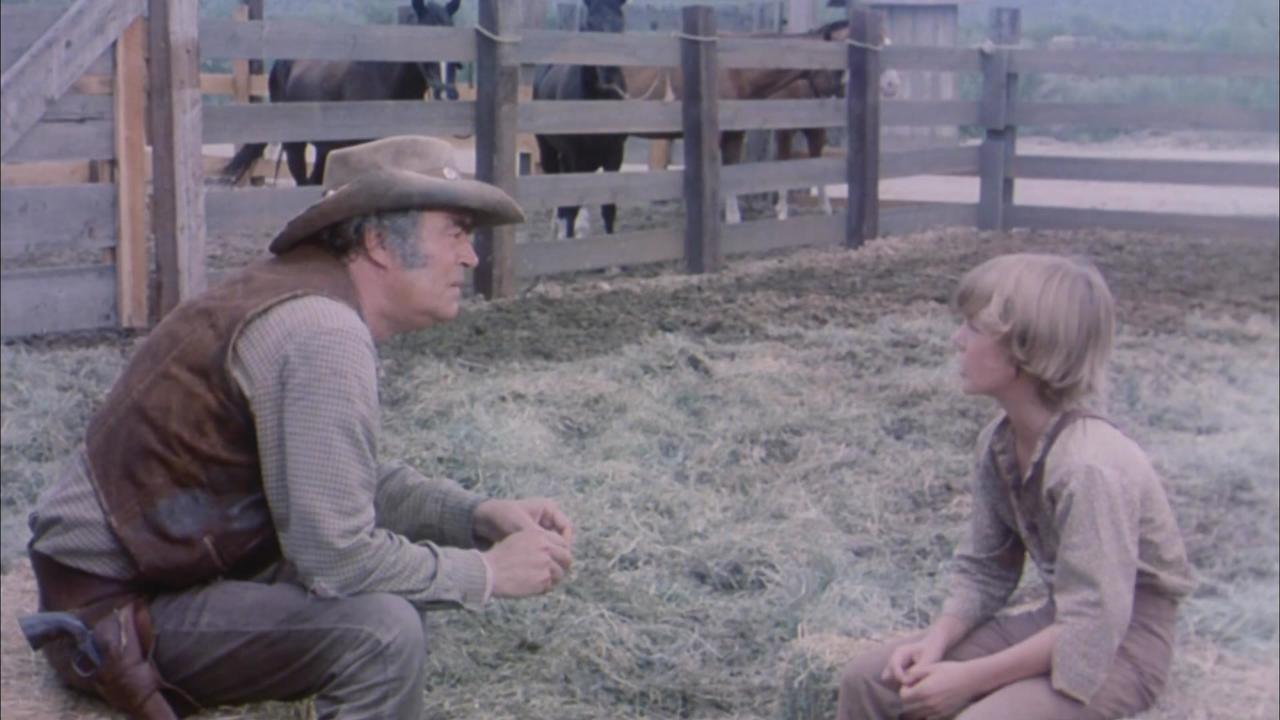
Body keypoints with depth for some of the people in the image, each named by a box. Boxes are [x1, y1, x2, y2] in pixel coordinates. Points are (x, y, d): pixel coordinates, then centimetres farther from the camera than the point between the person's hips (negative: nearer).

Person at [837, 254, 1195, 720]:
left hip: (1120, 646, -8)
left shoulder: (1089, 466, -28)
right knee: (866, 681, -1)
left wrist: (969, 679, -24)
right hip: (1057, 623, 8)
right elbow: (983, 571, 7)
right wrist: (936, 642, -11)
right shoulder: (998, 444, -2)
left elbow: (1089, 632, -28)